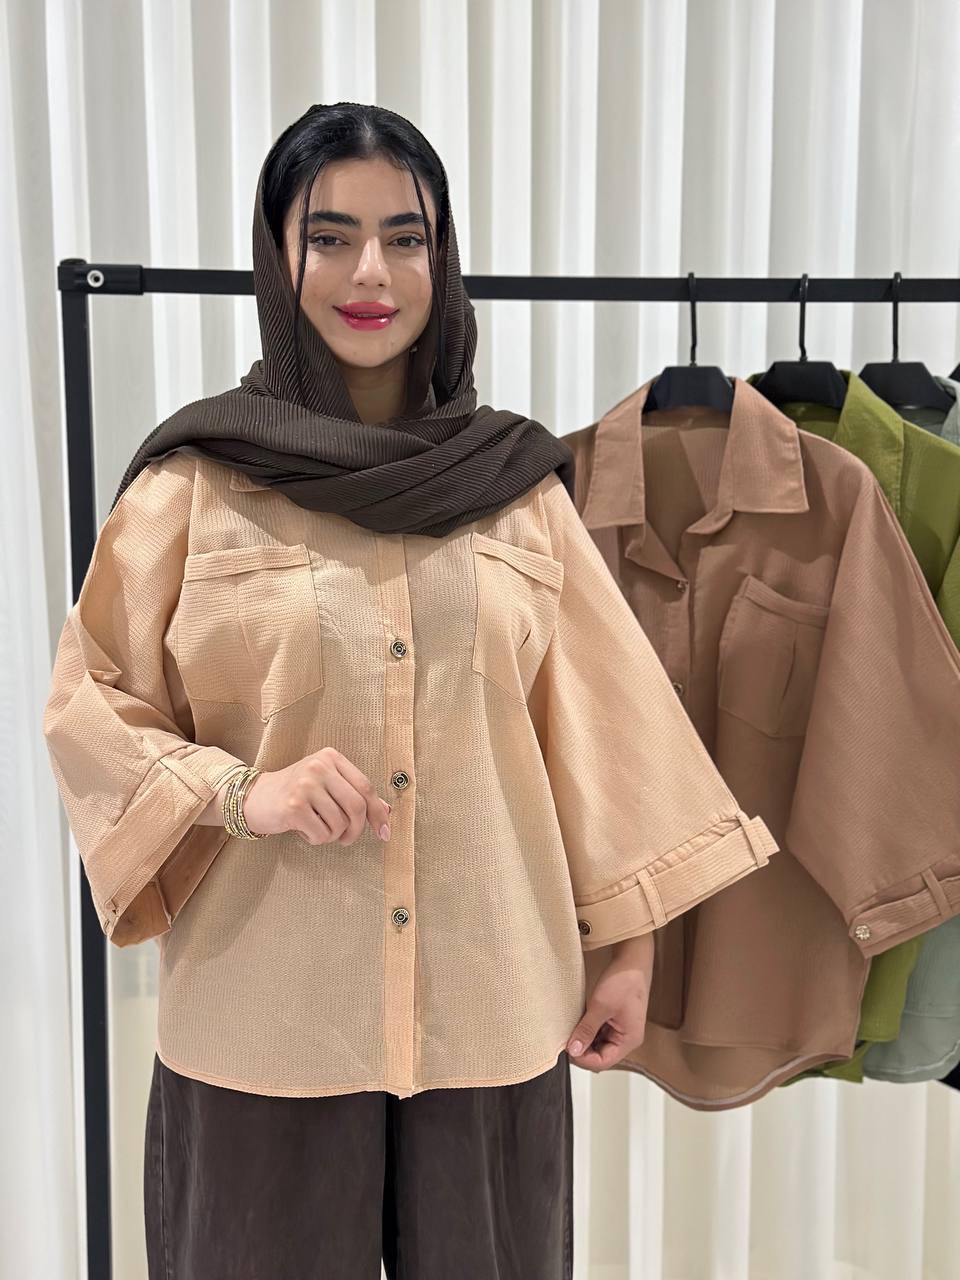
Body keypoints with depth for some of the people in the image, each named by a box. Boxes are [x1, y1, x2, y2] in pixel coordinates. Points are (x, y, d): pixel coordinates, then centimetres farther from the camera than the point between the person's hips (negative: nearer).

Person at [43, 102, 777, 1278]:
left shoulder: (518, 483, 3)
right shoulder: (196, 482, -2)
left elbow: (595, 722, 6)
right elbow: (88, 709, 2)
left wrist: (628, 944, 6)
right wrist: (239, 791, -15)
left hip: (493, 1007, 2)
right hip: (268, 1012, -1)